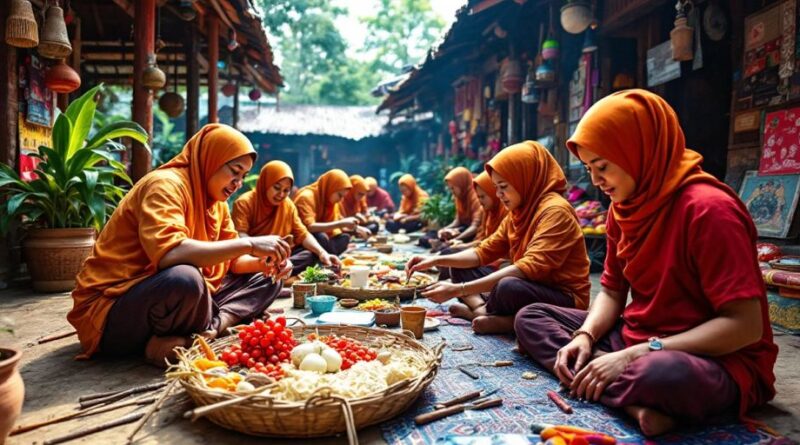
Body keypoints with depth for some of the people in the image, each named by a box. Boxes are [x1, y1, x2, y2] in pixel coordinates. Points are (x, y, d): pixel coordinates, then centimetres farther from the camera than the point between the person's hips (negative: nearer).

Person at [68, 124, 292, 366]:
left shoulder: (216, 201, 9)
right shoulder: (165, 185, -18)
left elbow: (230, 261, 10)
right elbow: (168, 253, -35)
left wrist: (264, 262, -12)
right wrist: (248, 244, -31)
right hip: (112, 310, -9)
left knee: (265, 280, 3)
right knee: (184, 279, -40)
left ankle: (196, 335, -16)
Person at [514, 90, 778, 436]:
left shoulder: (707, 209, -21)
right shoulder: (623, 207, 4)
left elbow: (745, 325, -23)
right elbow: (612, 291, 10)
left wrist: (634, 356, -26)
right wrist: (585, 336, -11)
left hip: (716, 362, -9)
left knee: (663, 375, -44)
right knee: (531, 318, -1)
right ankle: (636, 403, -18)